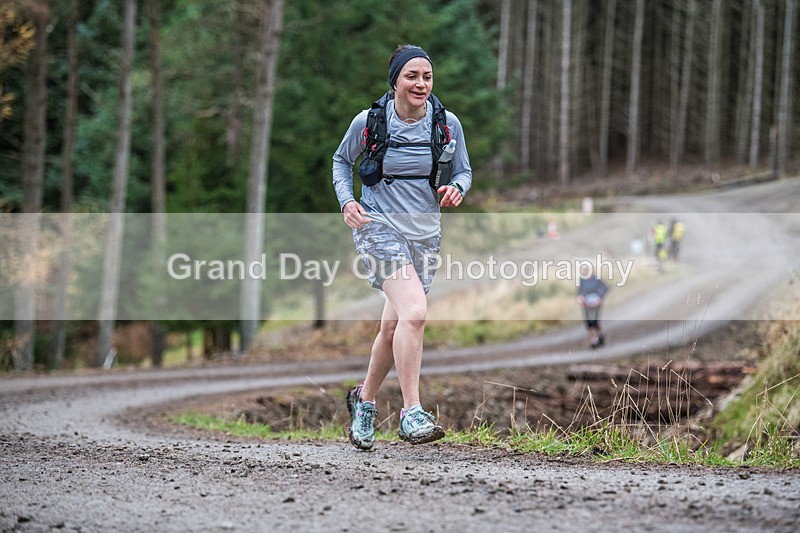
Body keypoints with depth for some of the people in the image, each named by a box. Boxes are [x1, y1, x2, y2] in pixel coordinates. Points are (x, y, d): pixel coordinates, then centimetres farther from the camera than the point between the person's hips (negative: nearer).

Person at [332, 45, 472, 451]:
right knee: (414, 312, -25)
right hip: (379, 227, -4)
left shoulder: (447, 124, -1)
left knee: (393, 327, 12)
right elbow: (342, 160, 11)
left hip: (425, 234, 4)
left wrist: (457, 188, -12)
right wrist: (346, 201, -5)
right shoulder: (369, 121, -6)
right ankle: (411, 415, -22)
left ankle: (364, 399, 37)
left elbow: (464, 171, 11)